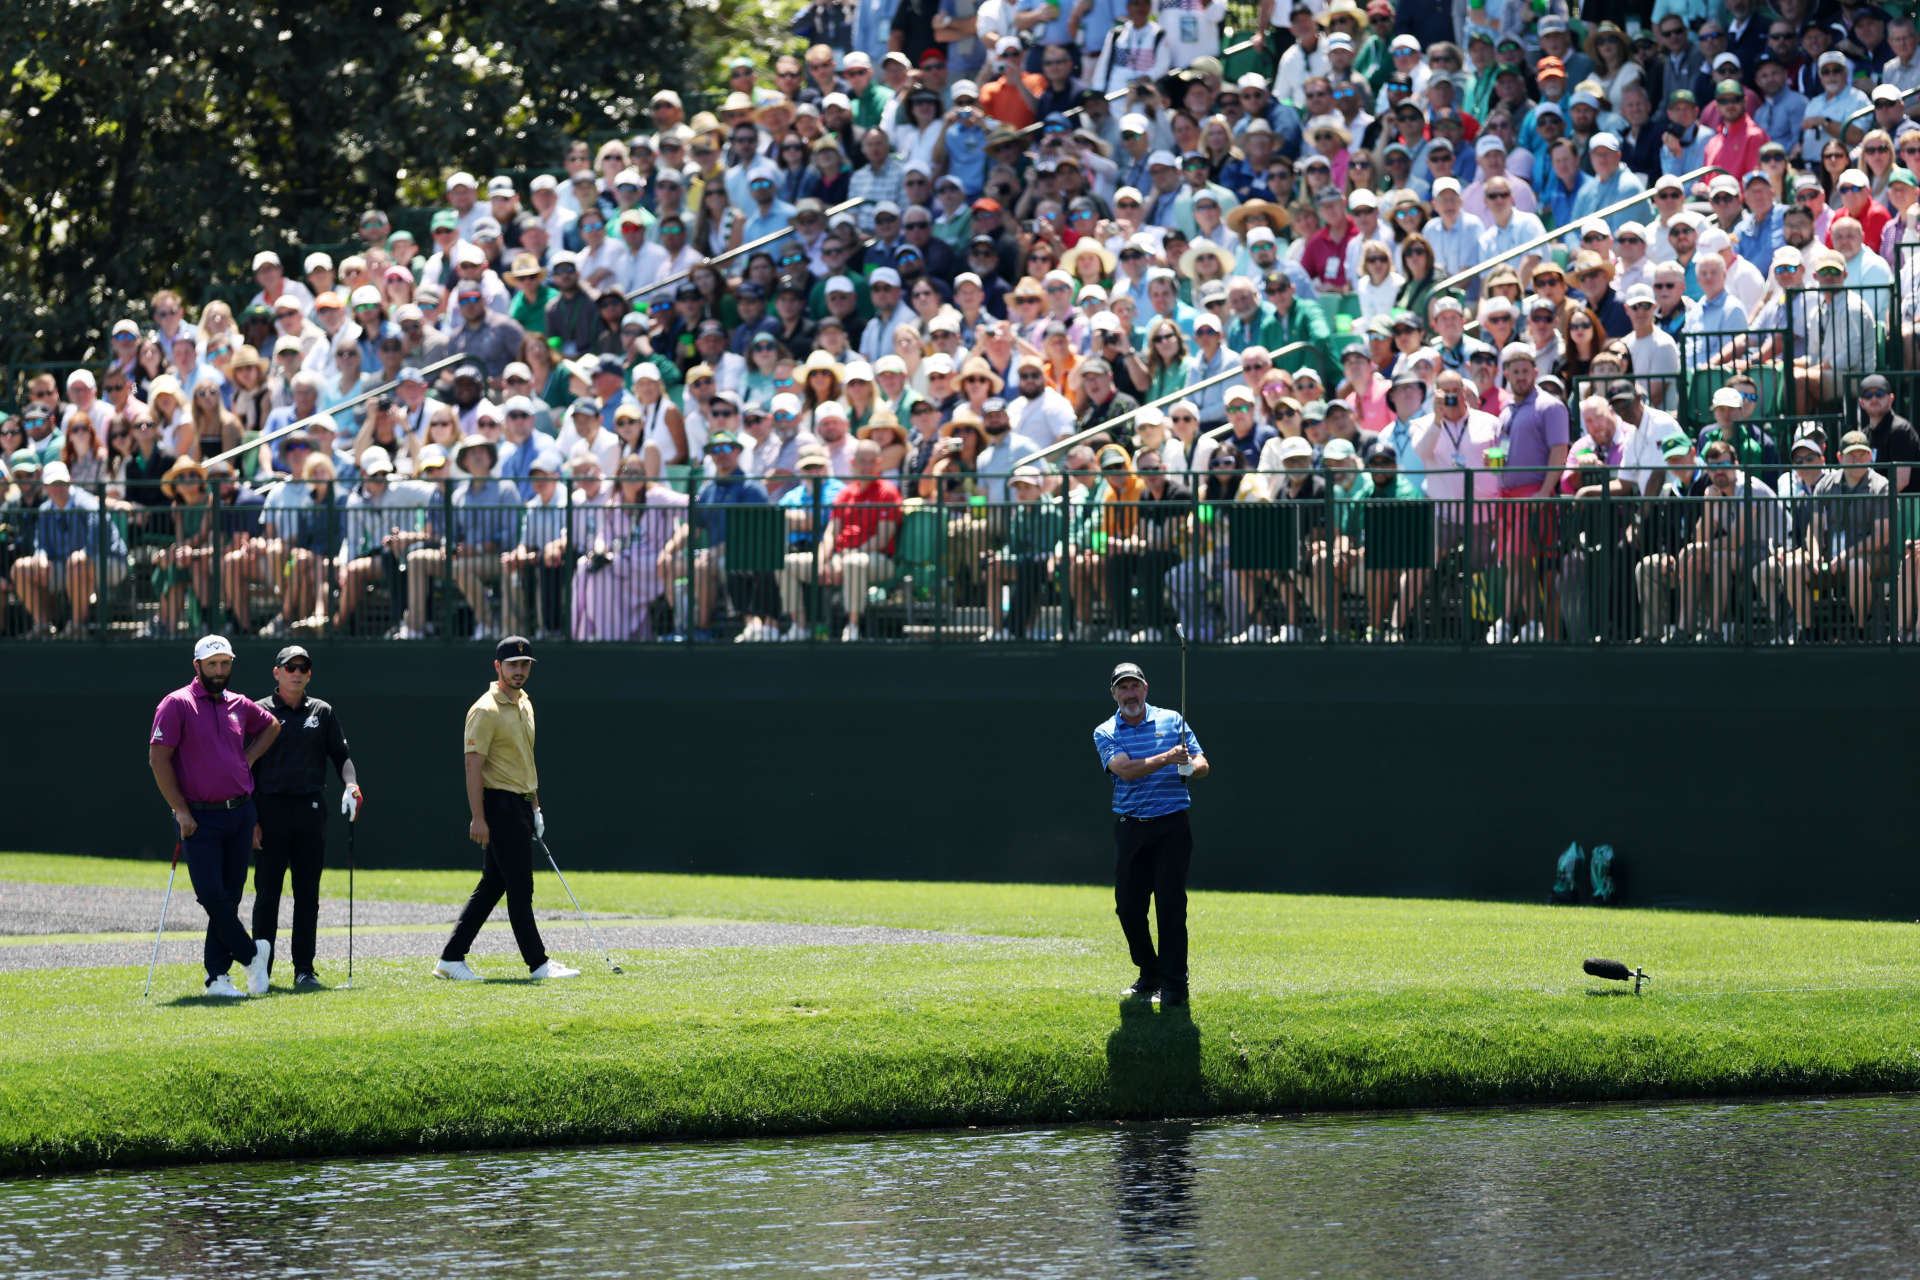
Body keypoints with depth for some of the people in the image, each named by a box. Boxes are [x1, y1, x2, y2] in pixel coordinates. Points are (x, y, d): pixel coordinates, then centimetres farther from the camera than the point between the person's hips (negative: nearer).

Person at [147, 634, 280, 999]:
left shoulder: (239, 706, 11)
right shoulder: (177, 705, -5)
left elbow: (271, 725, 33)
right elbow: (158, 759, -9)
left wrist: (248, 758, 15)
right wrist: (181, 811, -13)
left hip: (240, 814, 5)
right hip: (199, 818, -5)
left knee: (230, 896, 5)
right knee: (211, 894, -13)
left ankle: (217, 976, 10)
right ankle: (251, 954, 3)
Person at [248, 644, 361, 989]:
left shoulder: (322, 712, 12)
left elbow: (341, 754, 11)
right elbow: (247, 768, 0)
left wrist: (351, 783, -11)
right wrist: (251, 818, -7)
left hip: (310, 812, 3)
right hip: (271, 810, -3)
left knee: (308, 894, 4)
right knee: (267, 893, -1)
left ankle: (304, 969, 8)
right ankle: (260, 970, 3)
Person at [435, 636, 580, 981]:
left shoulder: (525, 705, 15)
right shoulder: (486, 710, -12)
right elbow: (473, 765, -16)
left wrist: (535, 806, 22)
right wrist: (477, 818, -21)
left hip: (521, 807, 9)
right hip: (499, 806, -9)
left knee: (492, 886, 9)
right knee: (519, 887, -5)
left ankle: (451, 959, 13)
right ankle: (538, 963, -1)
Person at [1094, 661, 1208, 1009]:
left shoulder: (1172, 720, 7)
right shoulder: (1106, 733, 4)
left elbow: (1202, 765, 5)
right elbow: (1125, 770, -14)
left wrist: (1192, 767, -19)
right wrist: (1166, 758, -28)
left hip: (1171, 827, -2)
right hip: (1130, 829, 2)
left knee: (1170, 905, -9)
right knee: (1128, 906, 3)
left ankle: (1174, 984, -6)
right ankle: (1149, 976, 22)